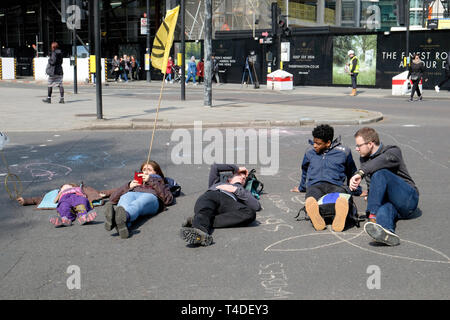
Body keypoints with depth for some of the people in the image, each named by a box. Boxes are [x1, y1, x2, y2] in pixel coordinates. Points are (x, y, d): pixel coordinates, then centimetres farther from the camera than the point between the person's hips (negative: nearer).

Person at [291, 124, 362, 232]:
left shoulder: (343, 152, 17)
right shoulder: (310, 153, 24)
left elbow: (352, 172, 31)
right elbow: (305, 171, 42)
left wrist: (356, 190, 36)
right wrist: (301, 188, 51)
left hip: (336, 185, -1)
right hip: (315, 185, 2)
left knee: (341, 197, -44)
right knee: (310, 200, -42)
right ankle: (316, 219, -64)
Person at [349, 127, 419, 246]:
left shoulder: (393, 151, -2)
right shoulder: (364, 159, 19)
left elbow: (386, 159, -29)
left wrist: (360, 173, -37)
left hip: (408, 198, -4)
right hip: (388, 202, 5)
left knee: (380, 173, -29)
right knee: (383, 210, -35)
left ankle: (372, 217, -40)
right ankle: (387, 233, -70)